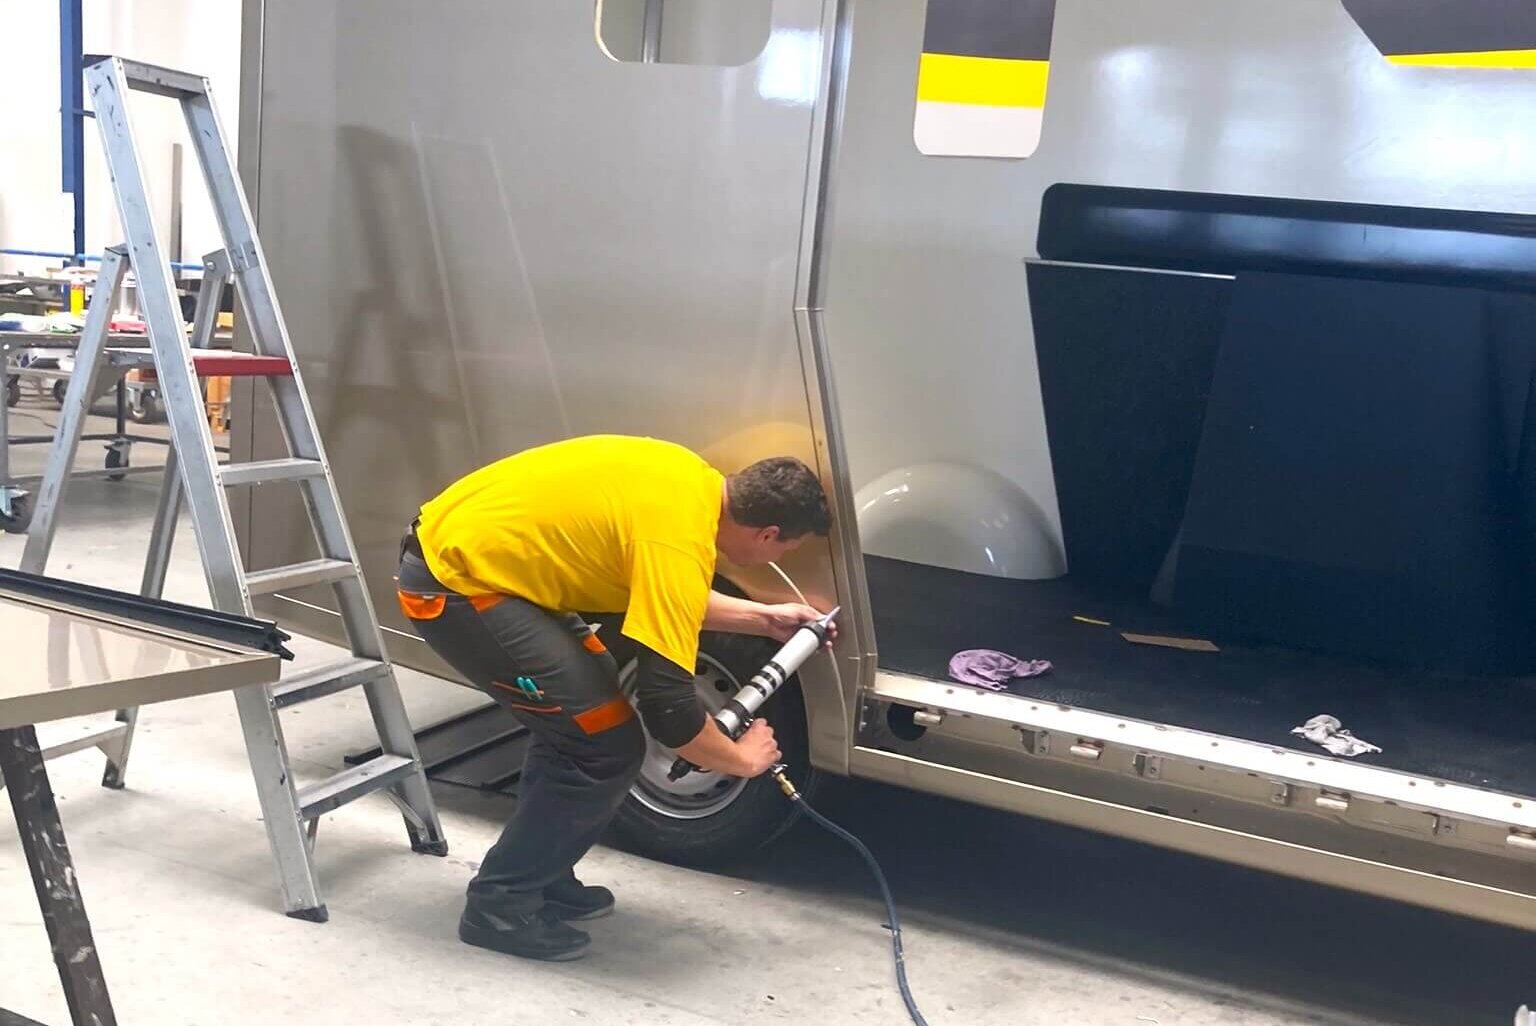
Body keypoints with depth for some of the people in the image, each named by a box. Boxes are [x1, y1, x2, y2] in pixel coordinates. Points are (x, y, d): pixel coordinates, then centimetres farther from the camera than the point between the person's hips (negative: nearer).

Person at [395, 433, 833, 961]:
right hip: (454, 585, -10)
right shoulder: (681, 541, -22)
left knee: (581, 714, 17)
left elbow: (658, 594, 23)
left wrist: (763, 618, 21)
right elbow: (667, 705, -21)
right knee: (606, 746, -6)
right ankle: (500, 903, 6)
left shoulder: (692, 482, 5)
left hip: (461, 549, 10)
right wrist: (742, 758, -4)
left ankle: (541, 876, 27)